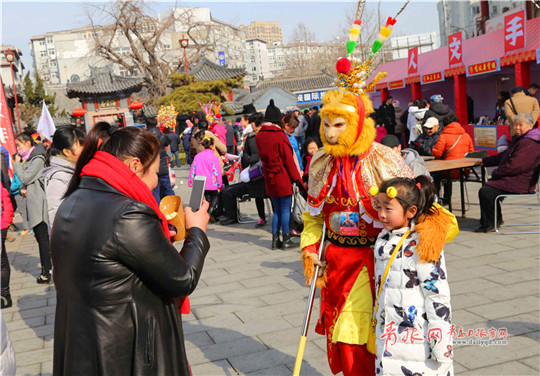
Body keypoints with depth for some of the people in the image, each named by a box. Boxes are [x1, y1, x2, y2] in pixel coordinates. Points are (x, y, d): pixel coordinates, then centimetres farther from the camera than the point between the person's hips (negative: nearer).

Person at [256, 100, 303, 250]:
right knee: (286, 209, 3)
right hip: (283, 178, -6)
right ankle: (286, 240, 8)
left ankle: (275, 240, 17)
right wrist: (296, 178, -6)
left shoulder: (259, 136, 3)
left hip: (269, 178, 6)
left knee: (277, 210, 15)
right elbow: (288, 159, -11)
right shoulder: (280, 135, -14)